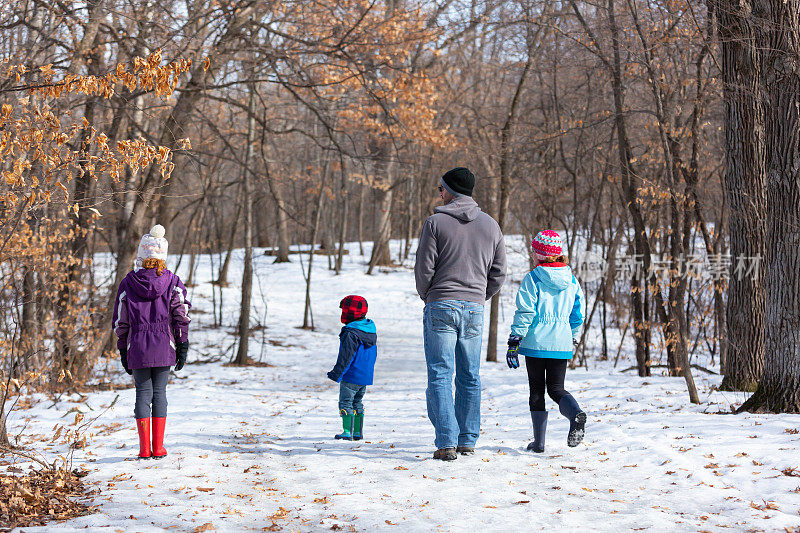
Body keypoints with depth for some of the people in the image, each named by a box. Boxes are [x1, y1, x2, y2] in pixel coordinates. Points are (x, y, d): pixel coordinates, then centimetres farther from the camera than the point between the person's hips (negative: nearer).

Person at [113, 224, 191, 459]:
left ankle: (144, 448, 2)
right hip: (164, 347, 0)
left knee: (142, 393, 5)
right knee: (159, 392, 7)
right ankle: (158, 448, 5)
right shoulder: (172, 281, -1)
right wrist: (183, 347, 4)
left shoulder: (128, 282, 1)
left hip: (137, 347, 0)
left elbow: (120, 321, 5)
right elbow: (181, 316, -2)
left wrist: (123, 350, 12)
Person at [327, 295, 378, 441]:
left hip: (351, 377, -9)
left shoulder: (350, 334, -18)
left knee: (346, 403, -2)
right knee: (357, 403, 17)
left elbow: (346, 356, -20)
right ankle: (358, 432, 18)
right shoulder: (371, 331, 11)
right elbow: (373, 355, 20)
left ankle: (347, 432, -6)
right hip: (366, 377, 9)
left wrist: (337, 373, -14)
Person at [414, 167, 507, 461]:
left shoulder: (436, 222, -6)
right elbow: (498, 273, 9)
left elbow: (424, 268, -6)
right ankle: (468, 440, 14)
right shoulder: (491, 225, 8)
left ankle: (446, 442, -9)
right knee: (470, 377, 11)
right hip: (474, 308, 4)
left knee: (440, 375, -2)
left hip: (441, 307, -4)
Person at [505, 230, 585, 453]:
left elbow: (524, 313, -12)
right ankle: (575, 414, -22)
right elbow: (578, 315, 14)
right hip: (561, 343, 3)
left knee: (537, 390, 7)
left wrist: (514, 343, -8)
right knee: (556, 388, 9)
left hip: (536, 342, -3)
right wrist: (572, 339, 28)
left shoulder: (532, 279, -7)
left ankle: (539, 441, 7)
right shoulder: (572, 281, 7)